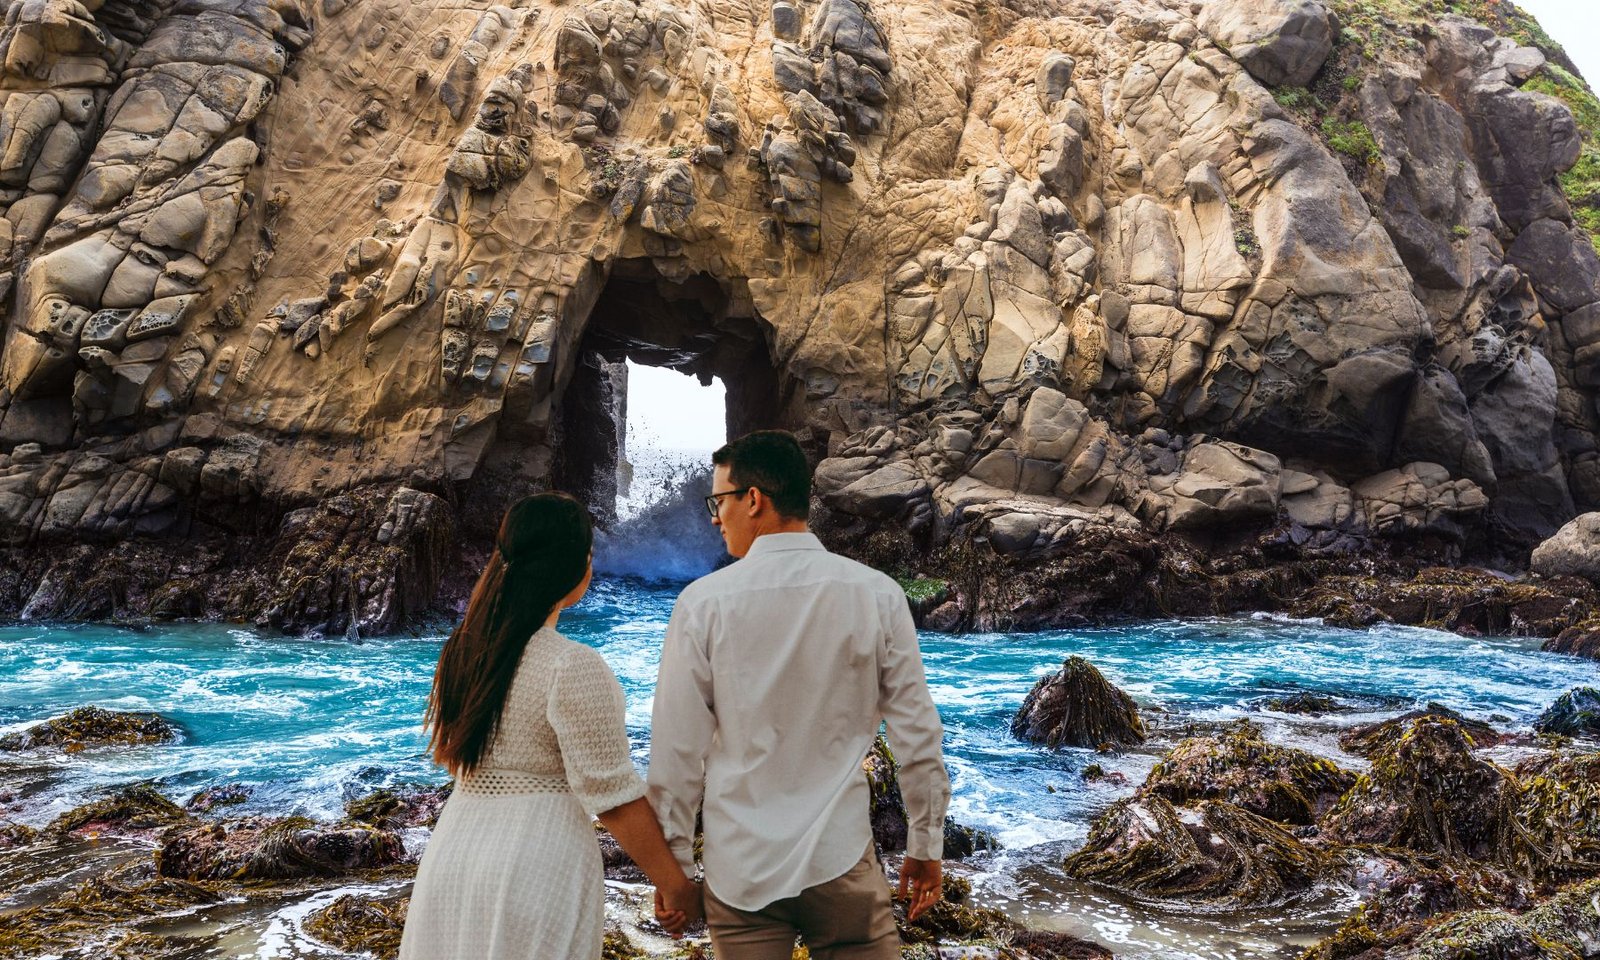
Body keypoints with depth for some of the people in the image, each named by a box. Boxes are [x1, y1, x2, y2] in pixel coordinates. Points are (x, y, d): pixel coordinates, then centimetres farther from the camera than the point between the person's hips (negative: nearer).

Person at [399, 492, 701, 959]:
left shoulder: (461, 651, 3)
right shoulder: (572, 667, -19)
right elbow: (613, 795, -18)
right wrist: (675, 884, -10)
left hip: (452, 851, 7)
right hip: (537, 864, -7)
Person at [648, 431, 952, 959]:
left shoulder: (704, 601, -9)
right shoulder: (877, 594, -5)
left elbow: (678, 748, -5)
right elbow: (918, 736, -2)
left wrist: (673, 859, 6)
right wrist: (926, 846, 10)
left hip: (738, 869, 0)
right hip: (841, 858, 1)